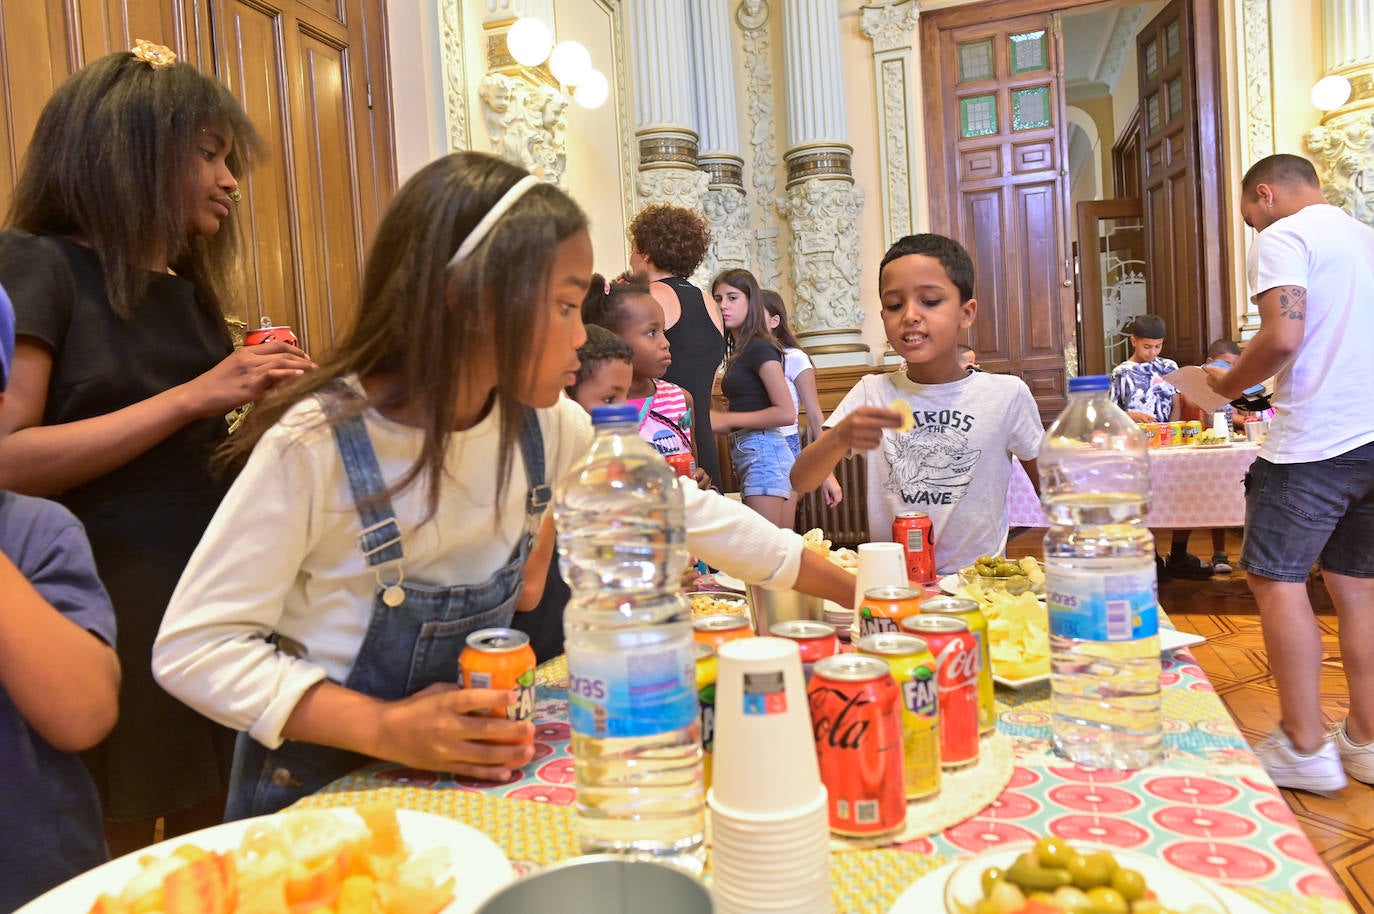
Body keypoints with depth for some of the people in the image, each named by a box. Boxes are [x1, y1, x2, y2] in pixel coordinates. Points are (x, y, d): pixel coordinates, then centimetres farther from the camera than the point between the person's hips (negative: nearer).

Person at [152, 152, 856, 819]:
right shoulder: (316, 444, -22)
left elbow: (681, 509, 1)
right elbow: (194, 648, -19)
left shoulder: (542, 425, -8)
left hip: (470, 774, 2)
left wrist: (849, 590, 1)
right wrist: (387, 728, -31)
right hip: (317, 789, -1)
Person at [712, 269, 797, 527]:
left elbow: (786, 413, -17)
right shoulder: (739, 351, 16)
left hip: (763, 451, -9)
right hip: (745, 453, 9)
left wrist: (726, 419, -14)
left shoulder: (760, 348, -9)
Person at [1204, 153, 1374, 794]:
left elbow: (1283, 337, -20)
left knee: (1276, 579, -2)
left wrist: (1229, 383, -4)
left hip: (1315, 441, -8)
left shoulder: (1283, 237, -6)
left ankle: (1304, 747, 1)